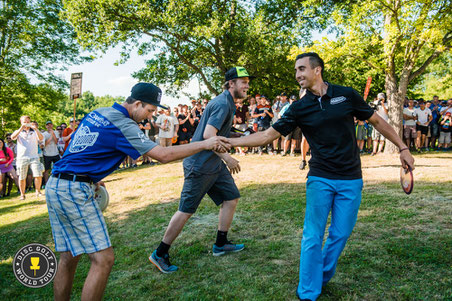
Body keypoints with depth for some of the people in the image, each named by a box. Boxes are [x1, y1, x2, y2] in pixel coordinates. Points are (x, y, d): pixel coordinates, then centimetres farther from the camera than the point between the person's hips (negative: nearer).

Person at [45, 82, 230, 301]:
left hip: (54, 186, 10)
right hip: (74, 191, -10)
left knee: (69, 257, 16)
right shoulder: (122, 125, -14)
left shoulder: (97, 113, 13)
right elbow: (163, 155, -17)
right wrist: (205, 144, -11)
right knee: (103, 258, -7)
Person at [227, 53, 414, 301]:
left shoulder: (346, 95, -1)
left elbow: (377, 121, 9)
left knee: (340, 235, 6)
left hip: (350, 180, 1)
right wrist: (229, 141, -11)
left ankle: (321, 280, 29)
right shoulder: (299, 108, -1)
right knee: (312, 237, -2)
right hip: (319, 180, 0)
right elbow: (268, 135, -3)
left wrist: (402, 148, 8)